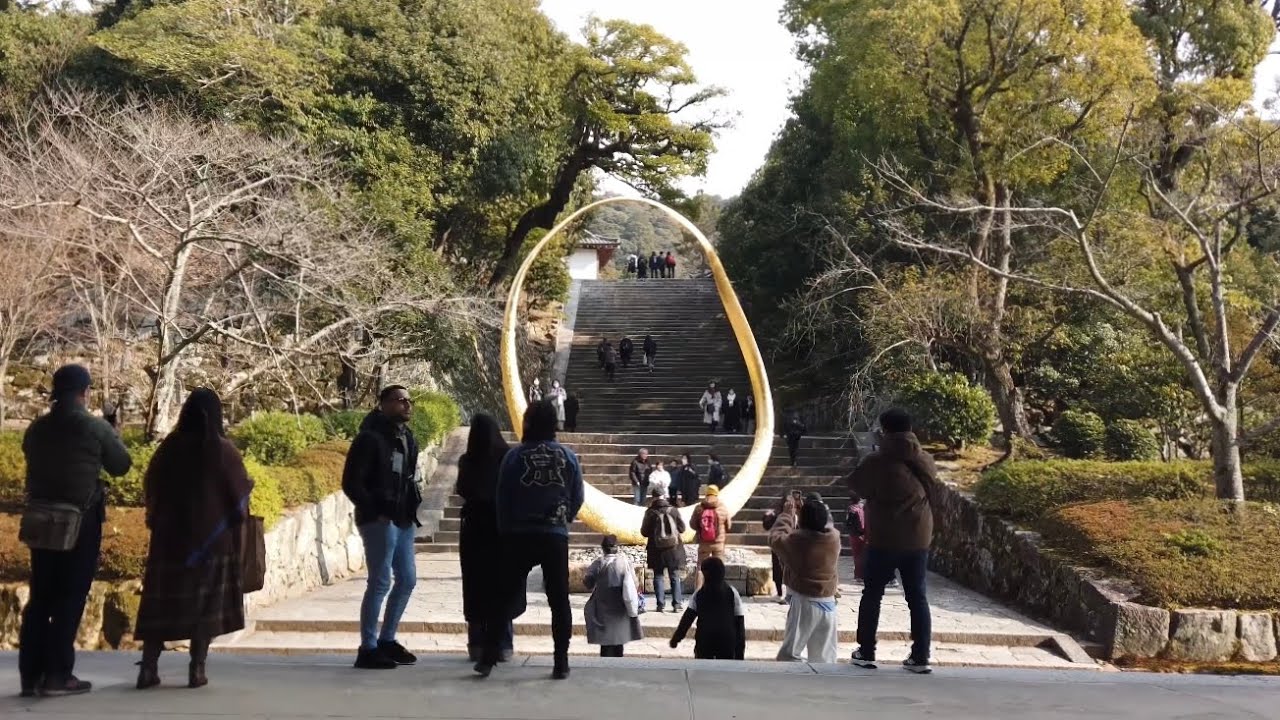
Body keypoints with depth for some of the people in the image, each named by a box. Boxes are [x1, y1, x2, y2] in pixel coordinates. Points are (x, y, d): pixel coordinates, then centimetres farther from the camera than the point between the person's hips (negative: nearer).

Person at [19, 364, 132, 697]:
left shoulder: (36, 428, 5)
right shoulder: (96, 428, -9)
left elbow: (35, 462, 19)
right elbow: (120, 466, 1)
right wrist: (114, 437, 18)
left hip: (41, 520, 5)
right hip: (81, 522, -5)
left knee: (40, 596, 10)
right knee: (71, 597, 0)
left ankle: (30, 674, 12)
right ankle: (57, 674, 1)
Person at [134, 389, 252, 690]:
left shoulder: (169, 446, -1)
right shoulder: (223, 449, -9)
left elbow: (149, 487, 10)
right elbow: (240, 491, -4)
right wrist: (247, 485, 17)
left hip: (169, 536, 3)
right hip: (213, 537, -2)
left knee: (162, 601, 10)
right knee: (206, 602, 5)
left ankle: (148, 668, 8)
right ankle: (196, 670, 3)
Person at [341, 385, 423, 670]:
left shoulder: (408, 438, 14)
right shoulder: (370, 438, -12)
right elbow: (351, 483, -15)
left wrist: (413, 505, 8)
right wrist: (375, 512, -16)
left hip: (404, 521, 9)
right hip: (380, 521, -9)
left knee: (407, 579, 12)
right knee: (380, 582, -7)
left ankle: (386, 640, 25)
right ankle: (368, 648, 2)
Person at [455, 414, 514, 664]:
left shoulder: (467, 460, -8)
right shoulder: (508, 458, -6)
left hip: (474, 526, -1)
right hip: (502, 527, 1)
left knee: (475, 586, 5)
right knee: (501, 585, 7)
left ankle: (478, 644, 7)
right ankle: (503, 644, 9)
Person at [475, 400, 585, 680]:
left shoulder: (515, 455, -4)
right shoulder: (568, 457, 0)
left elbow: (502, 498, 1)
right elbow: (577, 499, 6)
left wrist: (505, 530, 15)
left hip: (519, 537, 0)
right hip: (555, 537, 1)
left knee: (504, 597, 6)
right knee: (559, 599, 7)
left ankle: (488, 658, 5)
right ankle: (561, 662, 5)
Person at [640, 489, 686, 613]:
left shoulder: (650, 512, -9)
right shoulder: (673, 510, -5)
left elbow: (644, 532, -4)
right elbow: (682, 528, 2)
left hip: (657, 550, -1)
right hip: (674, 548, 1)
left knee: (658, 576, 8)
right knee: (675, 577, 9)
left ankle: (661, 604, 3)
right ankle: (677, 604, 6)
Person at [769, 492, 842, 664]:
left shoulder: (797, 540, -17)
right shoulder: (834, 537, -5)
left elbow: (775, 538, 0)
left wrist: (787, 513, 8)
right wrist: (804, 510, 19)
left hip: (804, 602, -5)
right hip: (828, 602, 5)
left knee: (790, 655, 1)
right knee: (824, 657, 13)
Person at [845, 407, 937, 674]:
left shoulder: (877, 462, -11)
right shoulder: (925, 461, 1)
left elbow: (855, 485, 3)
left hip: (884, 539, -3)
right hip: (918, 539, 3)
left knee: (872, 595, 9)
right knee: (917, 597, 10)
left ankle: (866, 652, 12)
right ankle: (920, 657, 9)